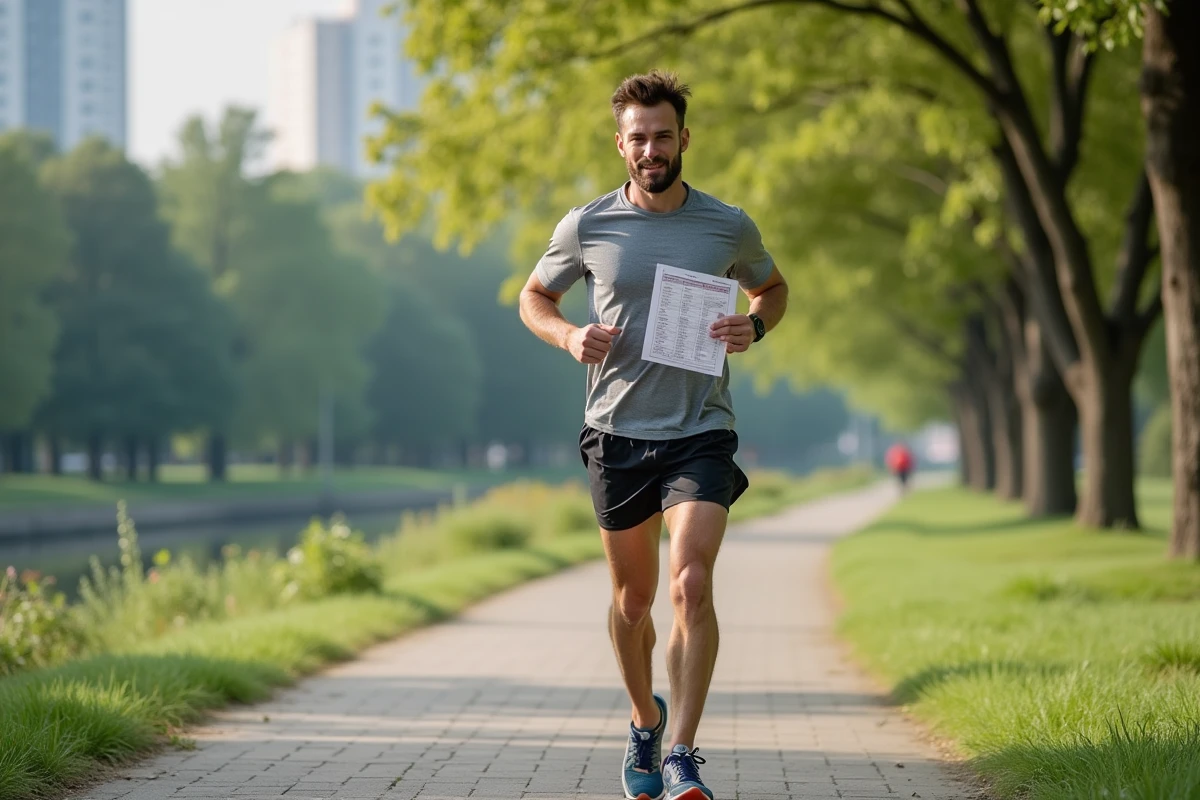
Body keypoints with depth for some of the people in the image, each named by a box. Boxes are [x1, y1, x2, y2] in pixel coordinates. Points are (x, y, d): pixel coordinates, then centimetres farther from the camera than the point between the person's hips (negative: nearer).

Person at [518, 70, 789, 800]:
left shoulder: (729, 227, 1)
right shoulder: (587, 227, 0)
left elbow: (774, 288, 19)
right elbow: (533, 298, 14)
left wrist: (755, 326, -3)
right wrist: (569, 336, -7)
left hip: (701, 432, -1)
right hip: (616, 433, 1)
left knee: (692, 584, -18)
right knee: (633, 598, 12)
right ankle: (645, 721, 38)